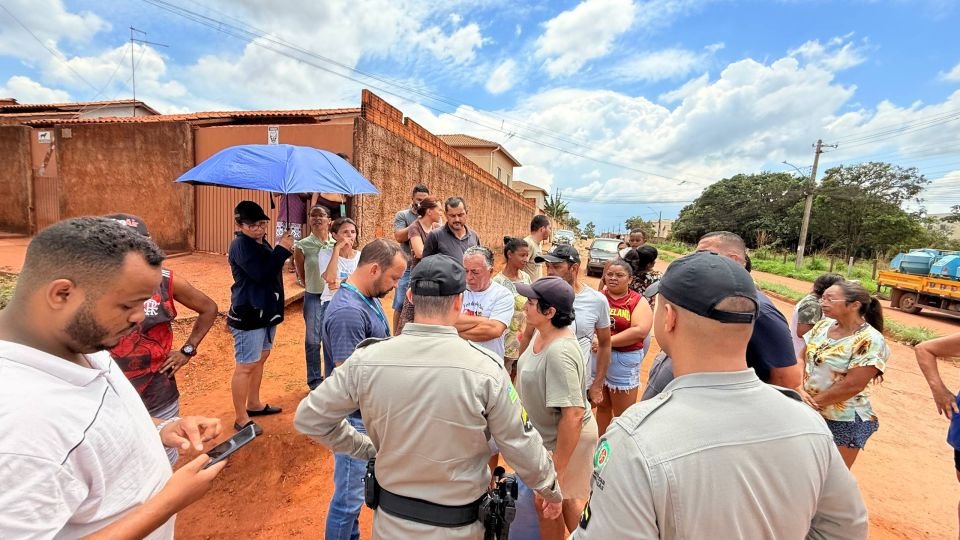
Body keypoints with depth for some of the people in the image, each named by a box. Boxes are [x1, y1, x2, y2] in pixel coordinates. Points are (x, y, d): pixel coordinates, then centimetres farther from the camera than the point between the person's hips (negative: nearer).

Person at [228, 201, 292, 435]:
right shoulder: (240, 244, -16)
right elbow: (261, 273, -28)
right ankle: (241, 419, 11)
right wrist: (282, 250, -23)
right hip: (249, 315, -10)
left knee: (260, 358, 20)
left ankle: (254, 404, 36)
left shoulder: (260, 242, 12)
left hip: (266, 311, 10)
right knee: (245, 365, -1)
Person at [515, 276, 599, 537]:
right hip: (546, 432, 8)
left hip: (566, 437, -8)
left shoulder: (559, 353, -34)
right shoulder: (541, 333, -6)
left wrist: (557, 470, -27)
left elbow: (573, 414, -33)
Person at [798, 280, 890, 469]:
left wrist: (814, 401, -14)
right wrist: (800, 390, -12)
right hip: (808, 413, 5)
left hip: (844, 421, -5)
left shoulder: (870, 341, -17)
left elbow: (853, 385, -20)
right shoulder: (823, 326, 0)